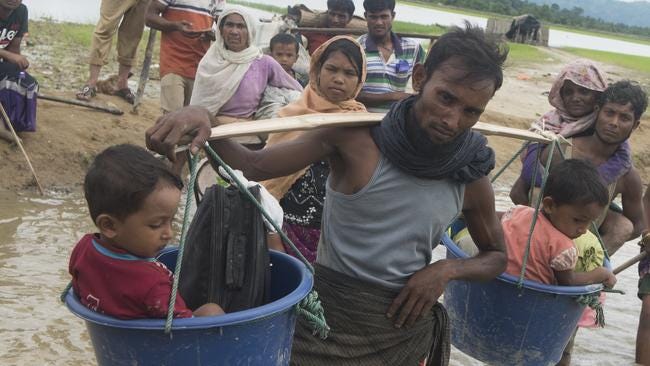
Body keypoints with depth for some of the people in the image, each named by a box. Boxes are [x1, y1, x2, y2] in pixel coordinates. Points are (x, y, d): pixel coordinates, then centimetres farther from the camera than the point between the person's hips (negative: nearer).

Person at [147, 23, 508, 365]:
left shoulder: (470, 177, -4)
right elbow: (254, 166, -10)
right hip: (330, 315, -3)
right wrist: (202, 116, -29)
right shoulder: (355, 133, -13)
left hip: (406, 326, 3)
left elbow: (497, 257, 12)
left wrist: (448, 269, -9)